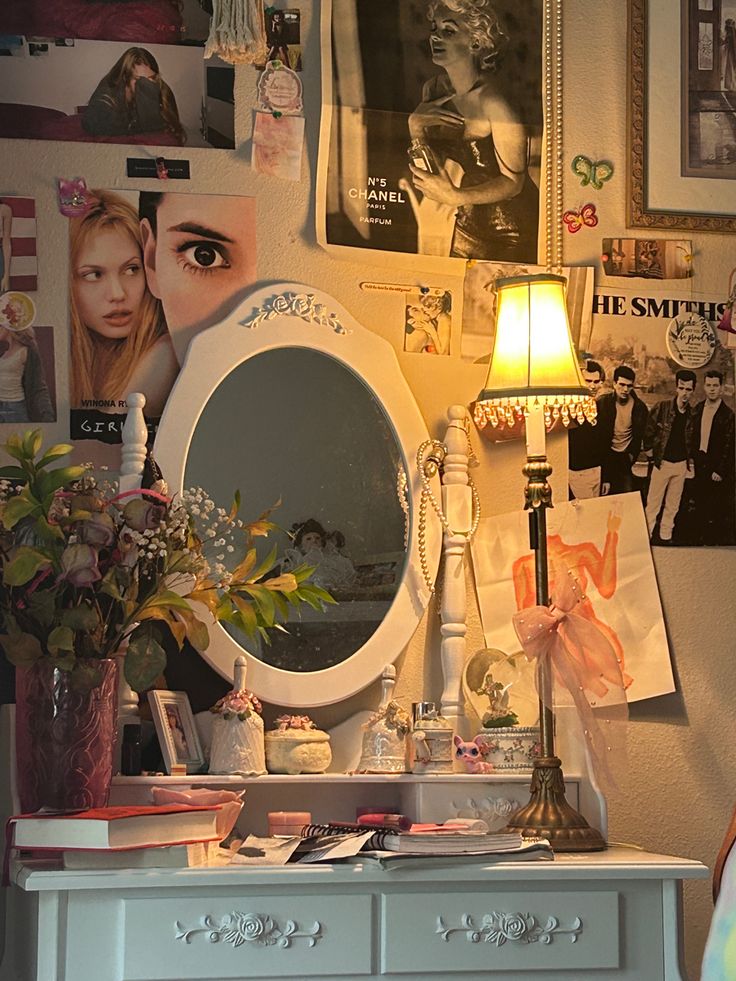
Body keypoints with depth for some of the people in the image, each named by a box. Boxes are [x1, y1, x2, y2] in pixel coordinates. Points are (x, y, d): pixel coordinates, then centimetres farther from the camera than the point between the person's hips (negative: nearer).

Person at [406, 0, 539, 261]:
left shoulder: (494, 100, -23)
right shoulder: (434, 89, -3)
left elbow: (513, 182, -20)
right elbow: (431, 170, 3)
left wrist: (454, 198, -32)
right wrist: (415, 126, -14)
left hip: (513, 226, -6)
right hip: (469, 221, 6)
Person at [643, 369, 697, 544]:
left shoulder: (693, 413, 0)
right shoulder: (662, 407, -11)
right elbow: (649, 430, -3)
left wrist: (691, 458, 7)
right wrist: (649, 450, -2)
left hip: (682, 464, 4)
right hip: (662, 462, -3)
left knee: (673, 504, 12)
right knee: (653, 503, 1)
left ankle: (665, 536, 22)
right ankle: (646, 536, 9)